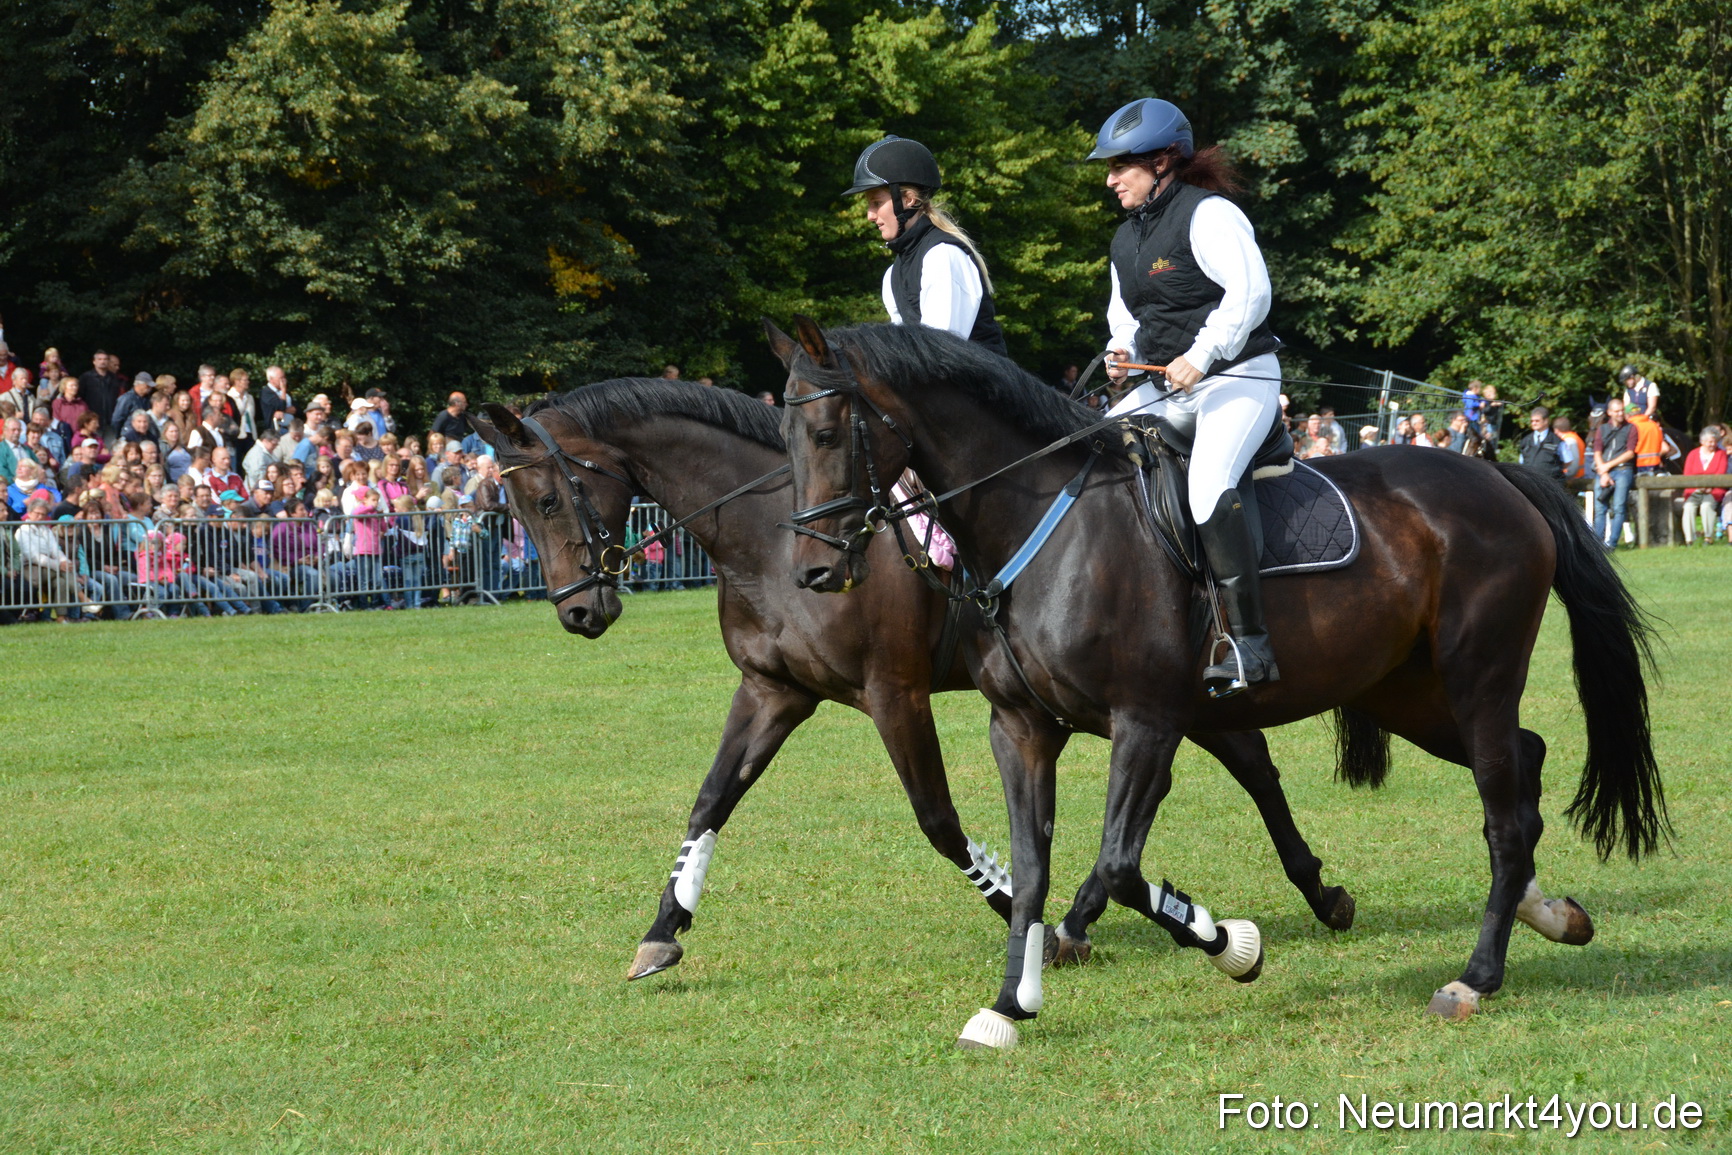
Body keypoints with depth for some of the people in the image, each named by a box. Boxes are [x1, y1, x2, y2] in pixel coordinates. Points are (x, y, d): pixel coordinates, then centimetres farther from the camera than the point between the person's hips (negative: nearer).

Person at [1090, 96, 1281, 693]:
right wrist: (1121, 352, 4)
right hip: (1166, 385, 9)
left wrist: (1200, 356, -25)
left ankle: (1249, 642, -34)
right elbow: (1126, 314, 27)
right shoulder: (1126, 239, 16)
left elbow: (1250, 293, -22)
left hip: (1239, 378, -9)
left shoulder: (1209, 215, -11)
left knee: (1210, 483, -31)